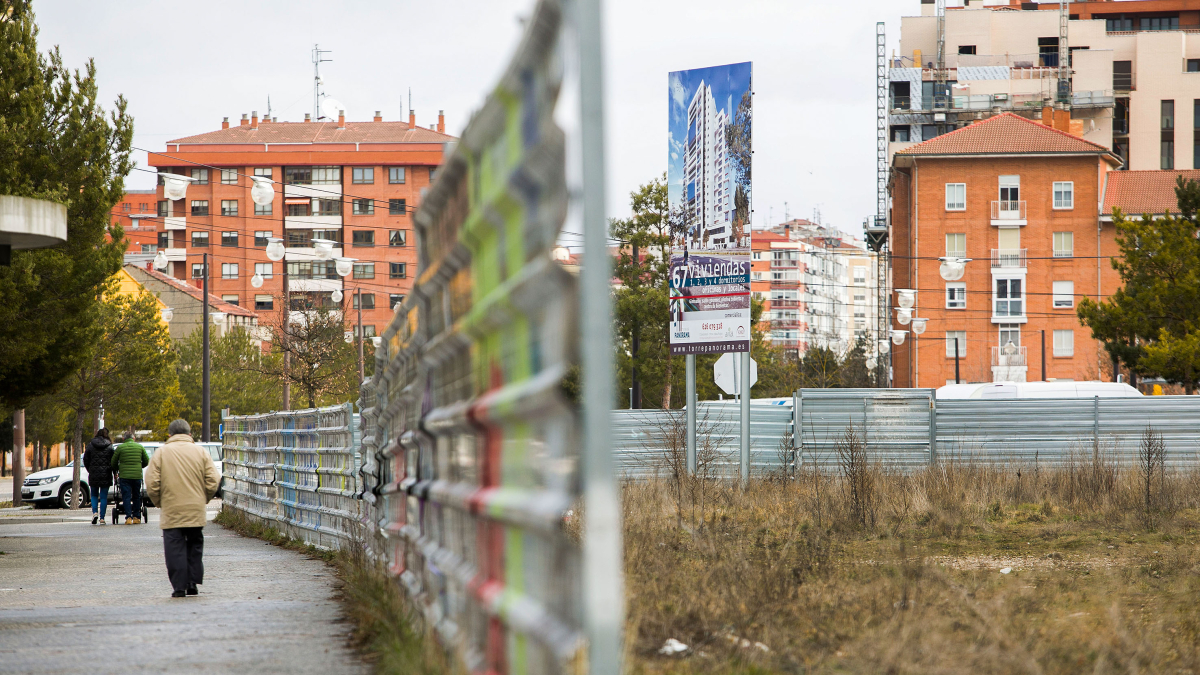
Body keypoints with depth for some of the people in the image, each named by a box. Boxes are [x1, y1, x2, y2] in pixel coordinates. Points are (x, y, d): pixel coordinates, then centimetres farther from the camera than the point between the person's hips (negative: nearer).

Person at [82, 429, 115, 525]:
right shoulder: (109, 446, -3)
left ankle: (94, 512, -7)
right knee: (104, 497, 4)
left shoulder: (91, 445, 1)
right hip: (106, 474, -1)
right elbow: (113, 461, -2)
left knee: (94, 495, 15)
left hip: (93, 474, 1)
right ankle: (102, 518, 0)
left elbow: (86, 460, 5)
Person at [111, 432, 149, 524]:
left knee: (126, 497, 0)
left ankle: (128, 517, -10)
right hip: (137, 475, 2)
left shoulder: (120, 448, 0)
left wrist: (117, 469, 24)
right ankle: (136, 517, 15)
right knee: (136, 497, 14)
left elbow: (113, 462, 5)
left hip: (124, 475, -2)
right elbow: (146, 461, 12)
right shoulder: (140, 447, 7)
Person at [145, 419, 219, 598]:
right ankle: (193, 583, 10)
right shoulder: (200, 452, 4)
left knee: (175, 549, 1)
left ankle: (179, 587, -2)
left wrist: (159, 503, 10)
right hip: (196, 510, 2)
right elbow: (213, 482, -1)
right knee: (194, 546, 15)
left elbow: (152, 484, -6)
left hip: (171, 511, -2)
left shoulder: (161, 453, -1)